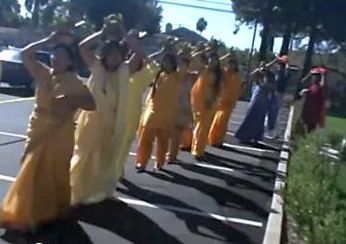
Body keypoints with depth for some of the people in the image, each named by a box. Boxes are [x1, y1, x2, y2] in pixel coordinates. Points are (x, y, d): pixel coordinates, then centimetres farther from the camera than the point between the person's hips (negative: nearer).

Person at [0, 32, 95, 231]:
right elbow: (26, 54, -3)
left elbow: (92, 104, -10)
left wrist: (72, 101, -26)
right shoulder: (44, 74, 2)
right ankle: (31, 212, 29)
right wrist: (48, 41, -7)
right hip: (38, 132, 4)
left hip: (59, 135, -4)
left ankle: (53, 212, 24)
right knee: (33, 173, 12)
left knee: (55, 174, 6)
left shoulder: (75, 83, -8)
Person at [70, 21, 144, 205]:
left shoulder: (125, 70, -1)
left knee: (106, 159, 15)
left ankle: (101, 191, 32)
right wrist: (103, 33, -9)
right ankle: (77, 193, 16)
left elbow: (139, 53, -10)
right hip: (91, 119, -1)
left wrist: (124, 34, -9)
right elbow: (82, 47, -8)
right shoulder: (96, 67, -1)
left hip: (112, 123, 2)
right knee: (84, 156, 5)